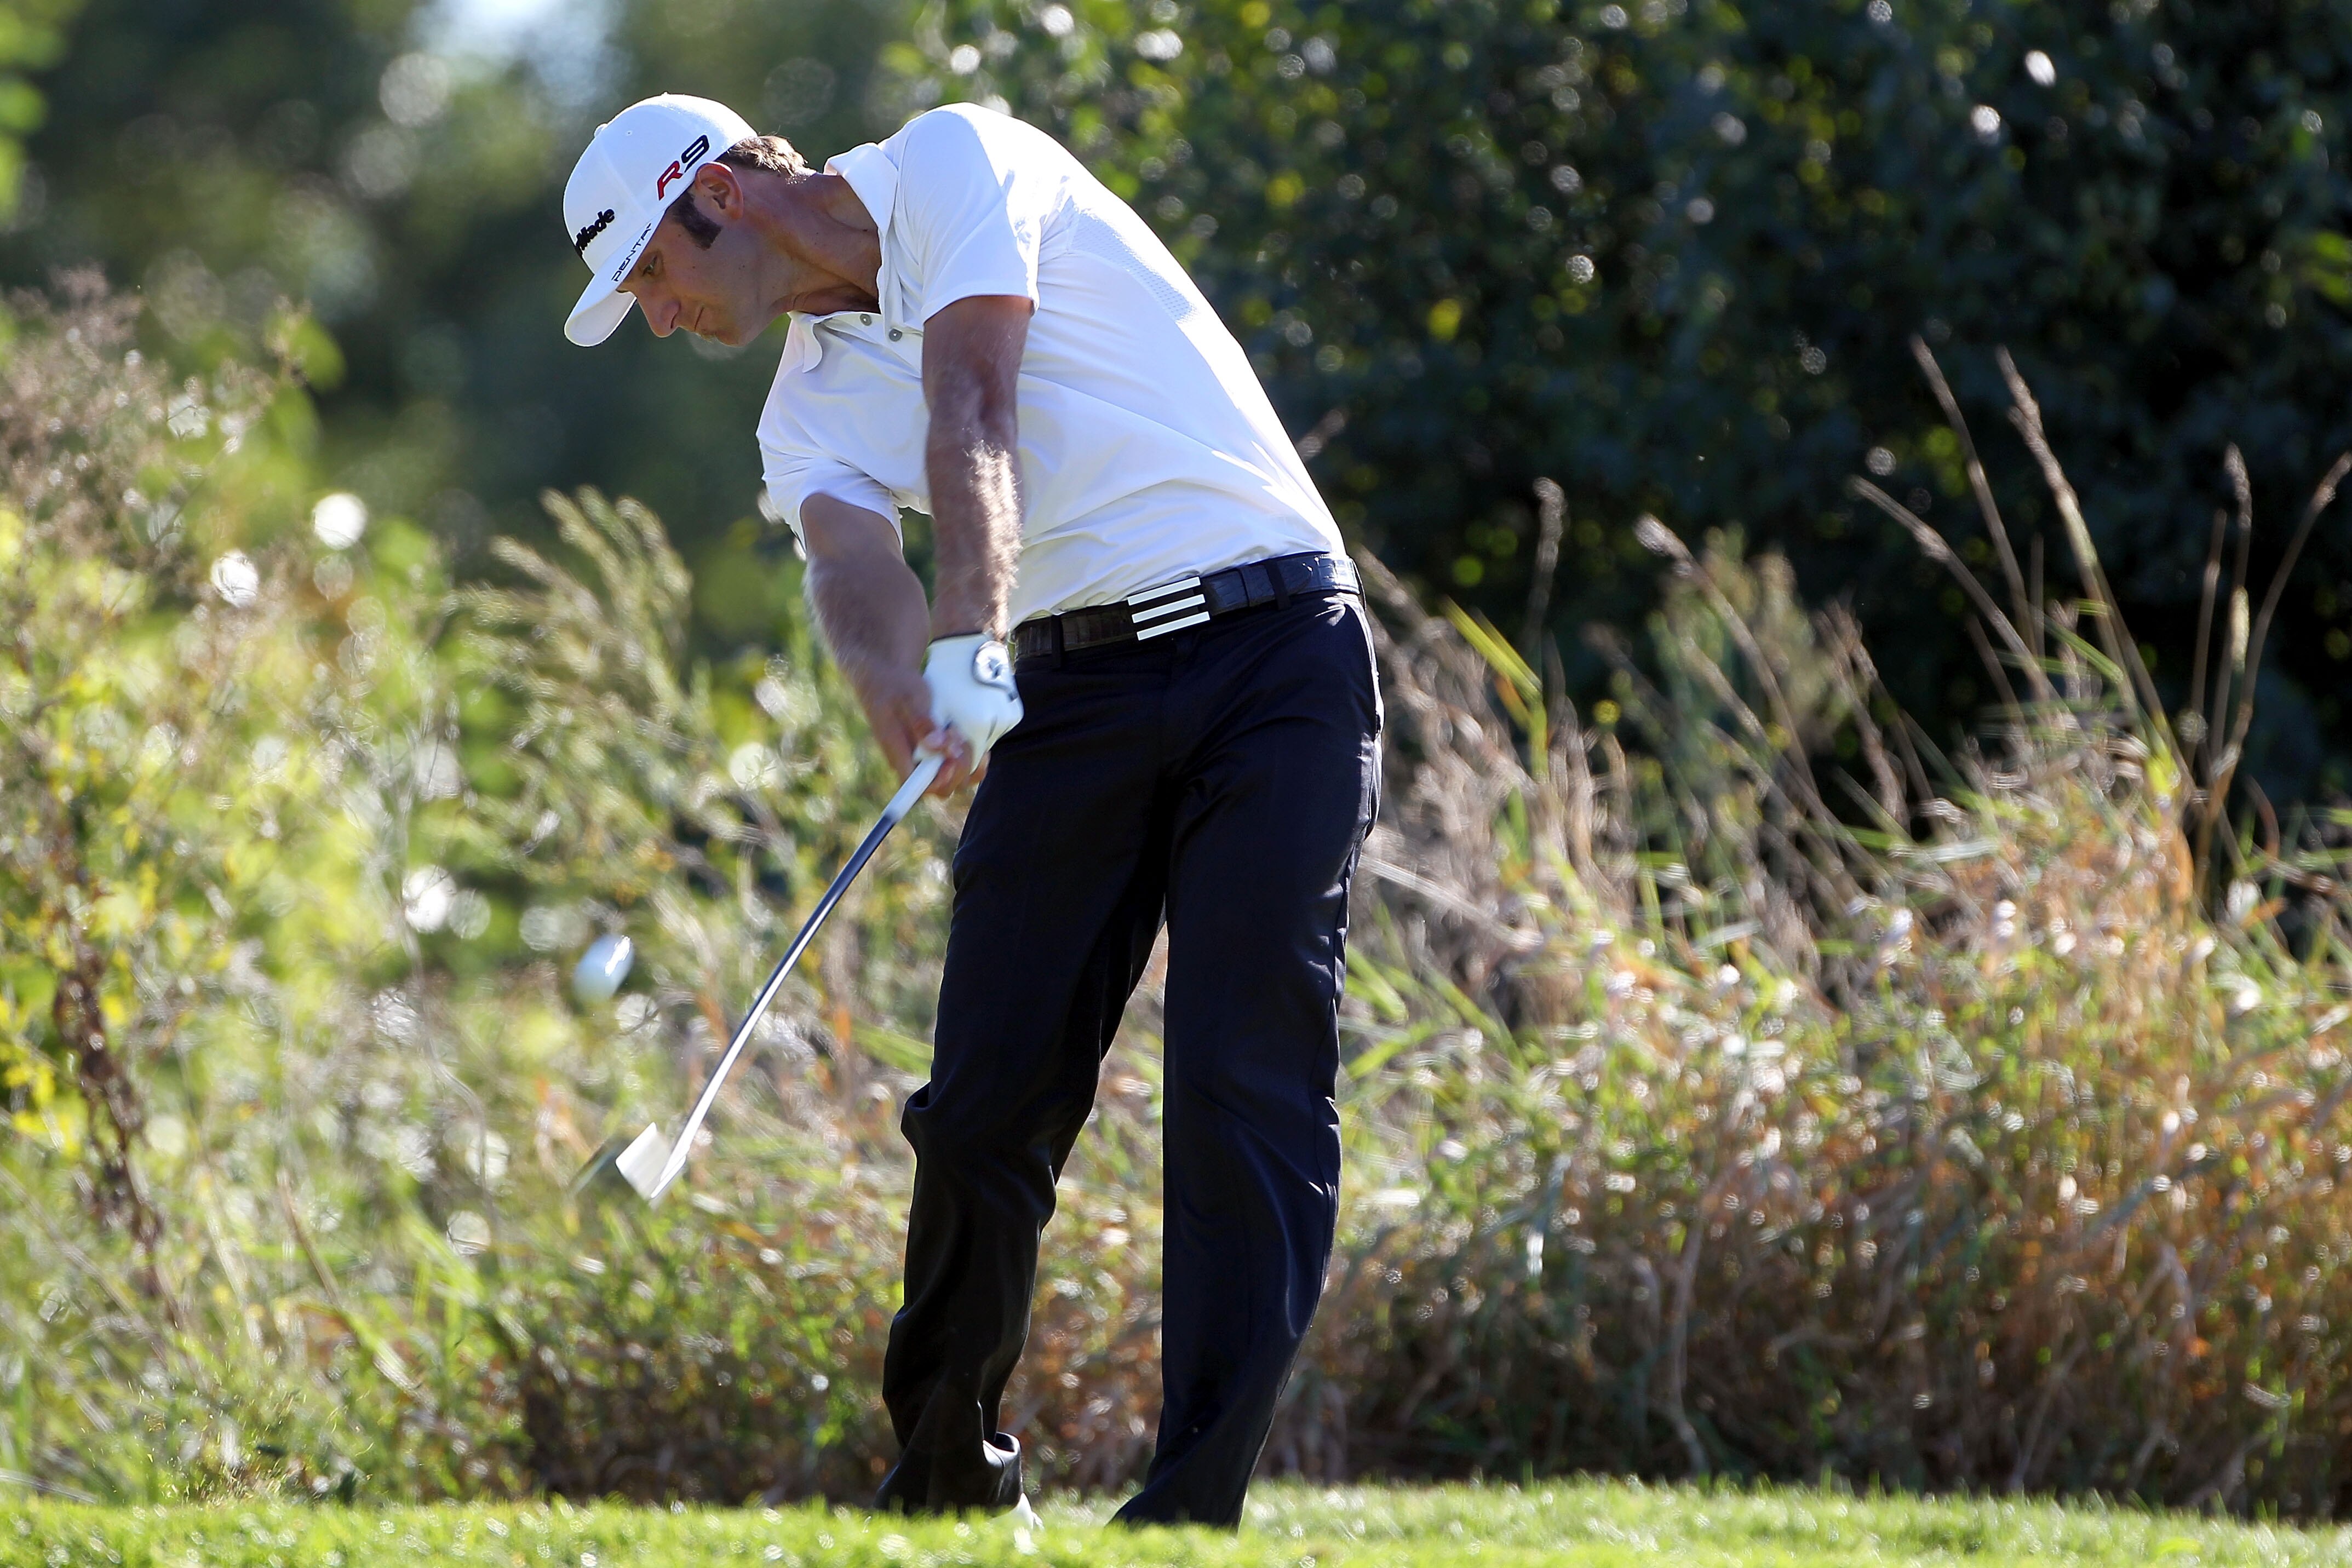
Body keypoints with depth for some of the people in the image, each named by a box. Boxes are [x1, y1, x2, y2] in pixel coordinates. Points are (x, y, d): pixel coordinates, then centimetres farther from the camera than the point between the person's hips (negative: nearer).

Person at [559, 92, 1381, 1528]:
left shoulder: (955, 163, -2)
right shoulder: (810, 411, 13)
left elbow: (974, 422, -19)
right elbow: (855, 566, -9)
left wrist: (970, 643, -34)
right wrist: (898, 684, -34)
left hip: (1273, 642, -6)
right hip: (1074, 683, 6)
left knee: (1252, 1080, -12)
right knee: (989, 1095, -2)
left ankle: (1202, 1498, -13)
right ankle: (952, 1470, 14)